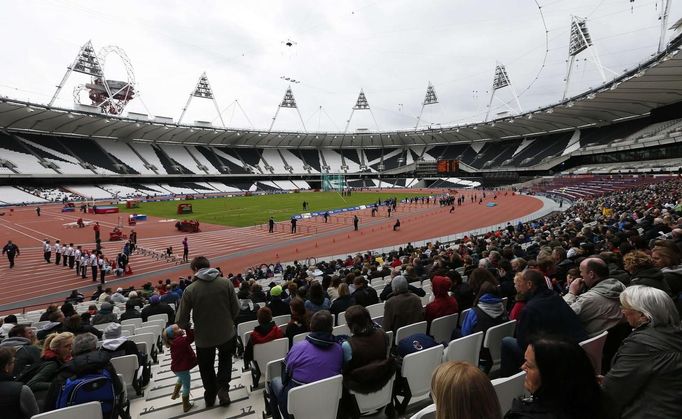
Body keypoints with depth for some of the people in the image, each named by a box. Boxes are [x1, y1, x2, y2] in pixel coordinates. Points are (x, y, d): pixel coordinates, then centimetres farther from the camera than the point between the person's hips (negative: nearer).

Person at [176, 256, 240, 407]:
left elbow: (181, 319, -12)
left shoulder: (190, 290, -17)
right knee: (225, 359, 31)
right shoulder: (226, 283, -12)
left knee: (206, 367, 26)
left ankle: (210, 396, 44)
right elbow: (236, 309, -7)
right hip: (227, 334, 1)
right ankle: (223, 388, 13)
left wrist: (186, 327, 11)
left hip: (204, 338, -1)